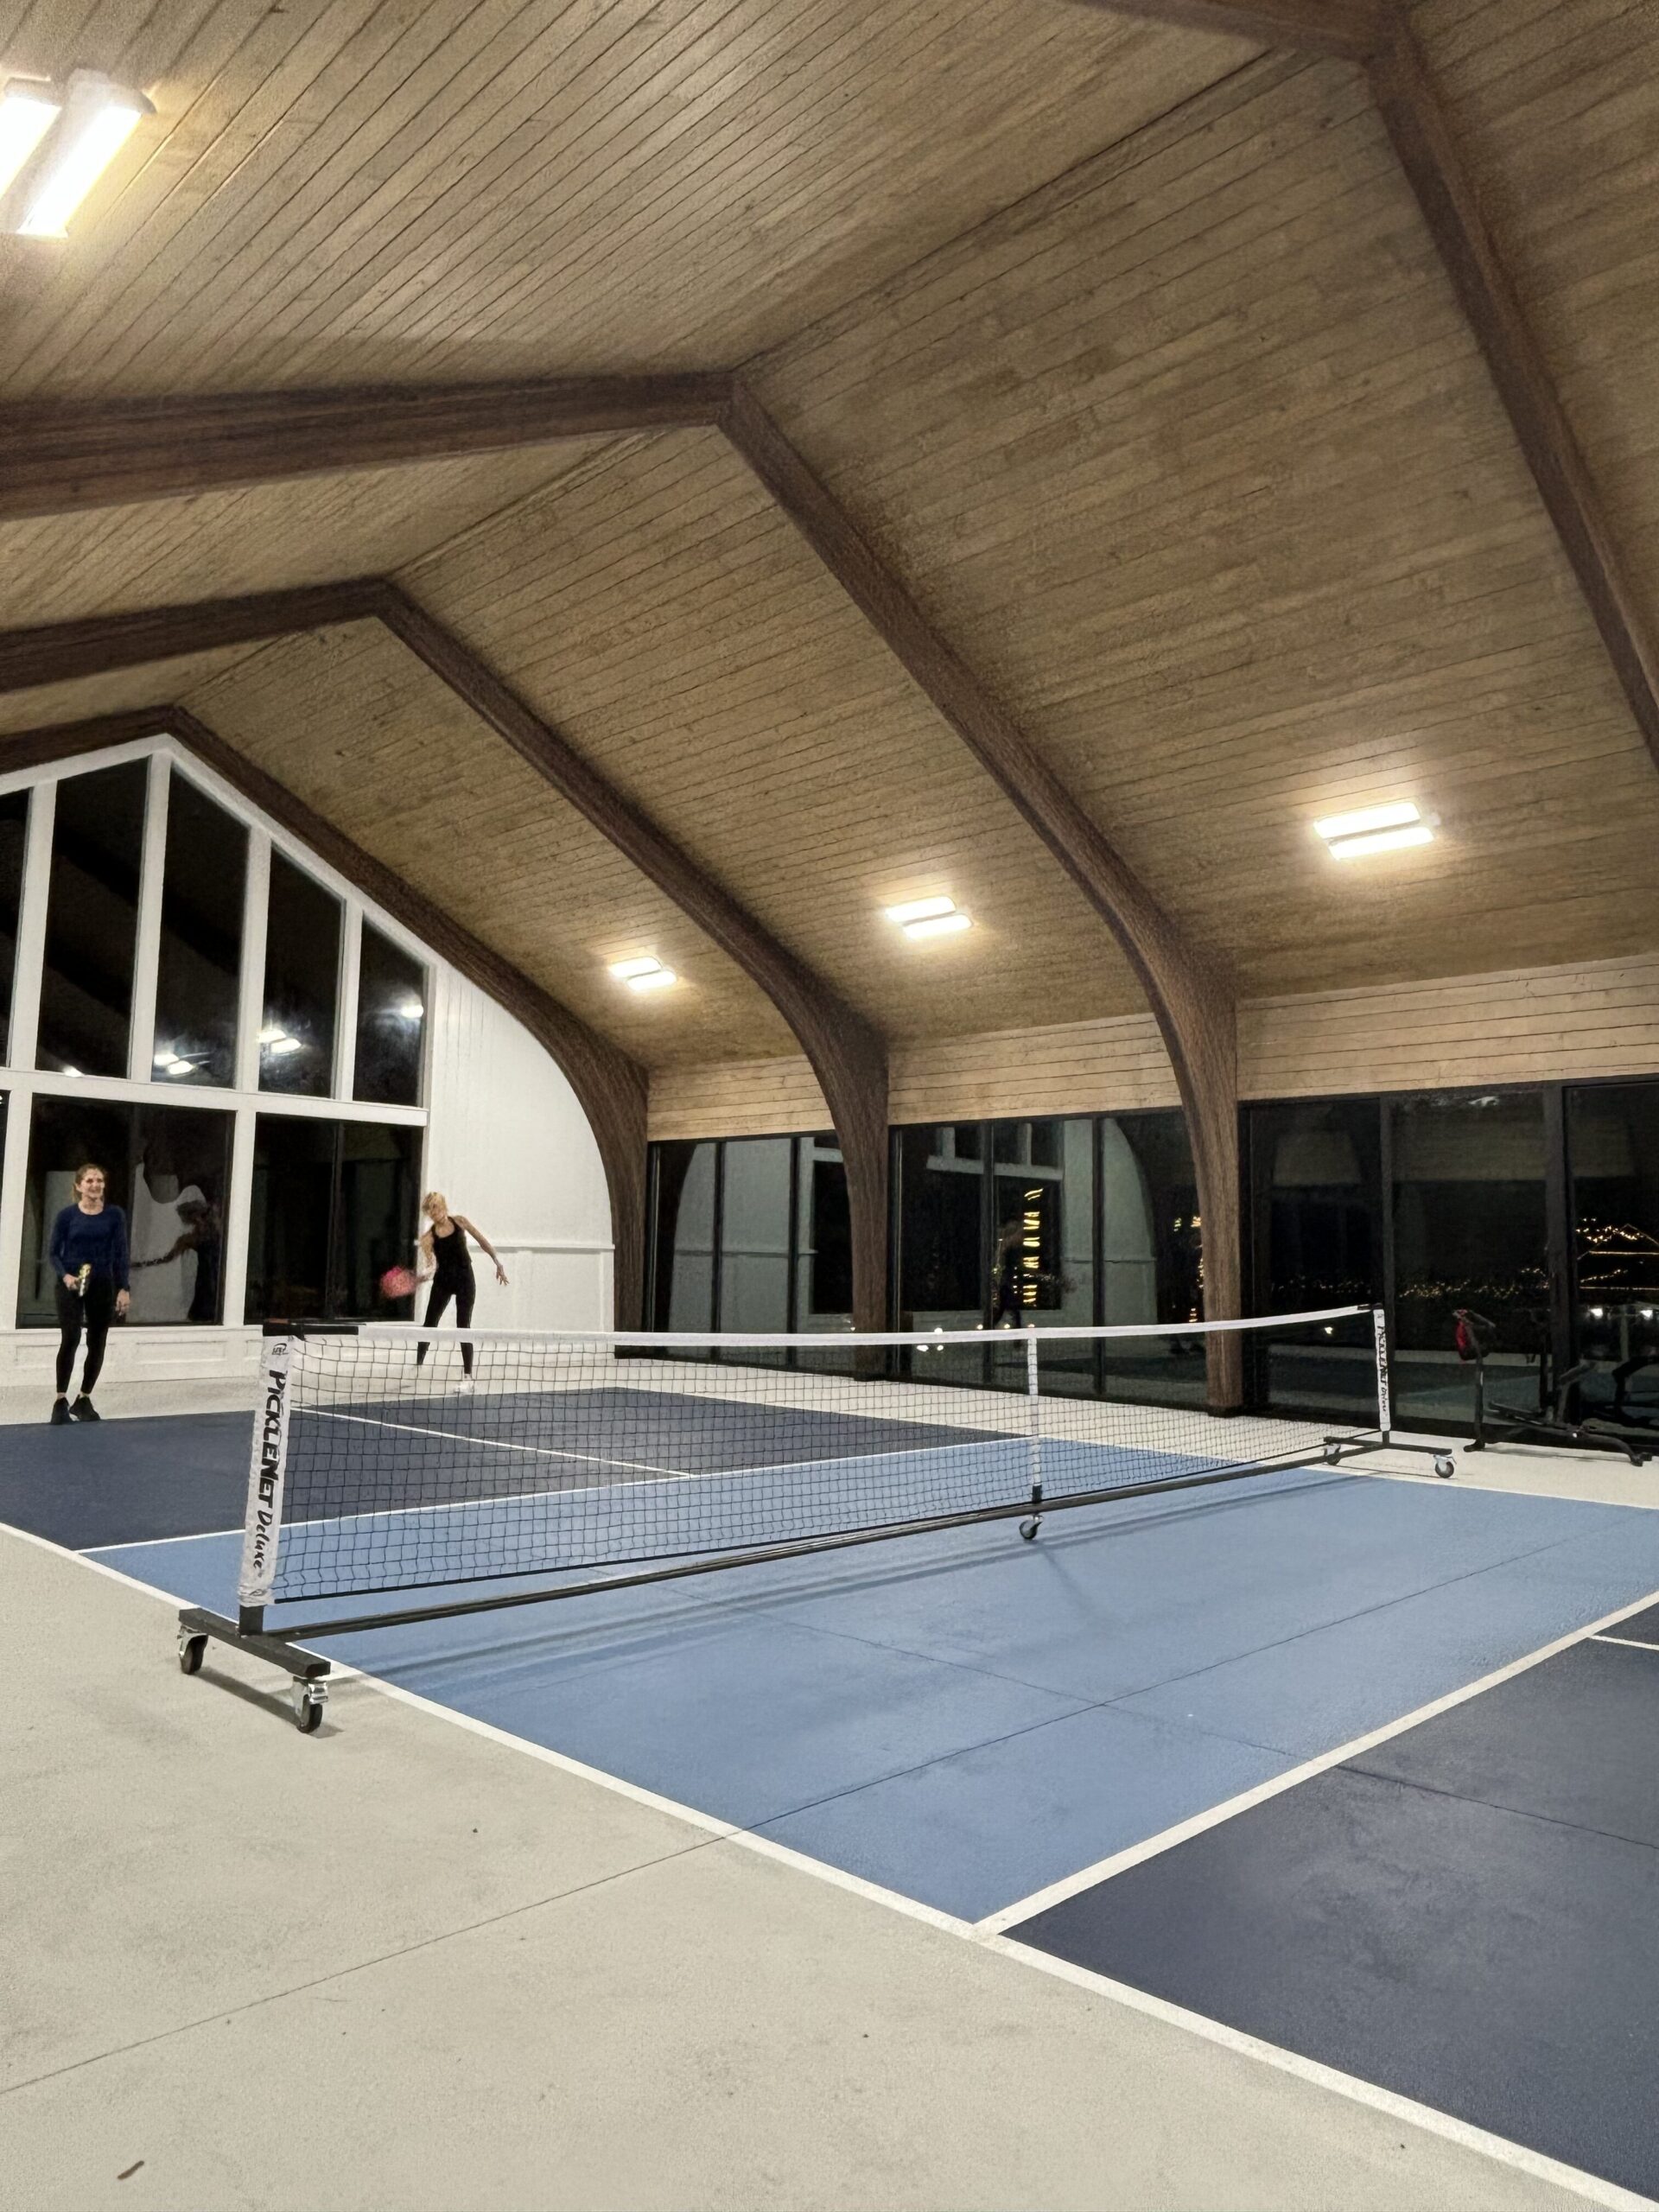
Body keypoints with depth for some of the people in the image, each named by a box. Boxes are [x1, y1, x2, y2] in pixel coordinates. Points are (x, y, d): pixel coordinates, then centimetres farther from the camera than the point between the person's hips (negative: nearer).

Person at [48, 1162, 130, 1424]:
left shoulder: (114, 1215, 1)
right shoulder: (67, 1215, -2)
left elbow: (120, 1254, 2)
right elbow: (53, 1252, 2)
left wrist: (123, 1289, -4)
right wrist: (64, 1276, -16)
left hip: (103, 1286, 2)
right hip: (70, 1286, -2)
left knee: (97, 1344, 6)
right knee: (70, 1338, -16)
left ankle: (84, 1400, 20)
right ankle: (61, 1400, -5)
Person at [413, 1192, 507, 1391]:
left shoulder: (459, 1221, -3)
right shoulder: (428, 1237, -5)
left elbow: (481, 1240, 6)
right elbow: (431, 1264, -16)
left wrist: (498, 1263, 4)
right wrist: (423, 1274, -39)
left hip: (465, 1280, -1)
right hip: (442, 1281, 1)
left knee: (463, 1326, -4)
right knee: (429, 1324, 3)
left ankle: (468, 1375, 1)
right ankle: (417, 1366, 21)